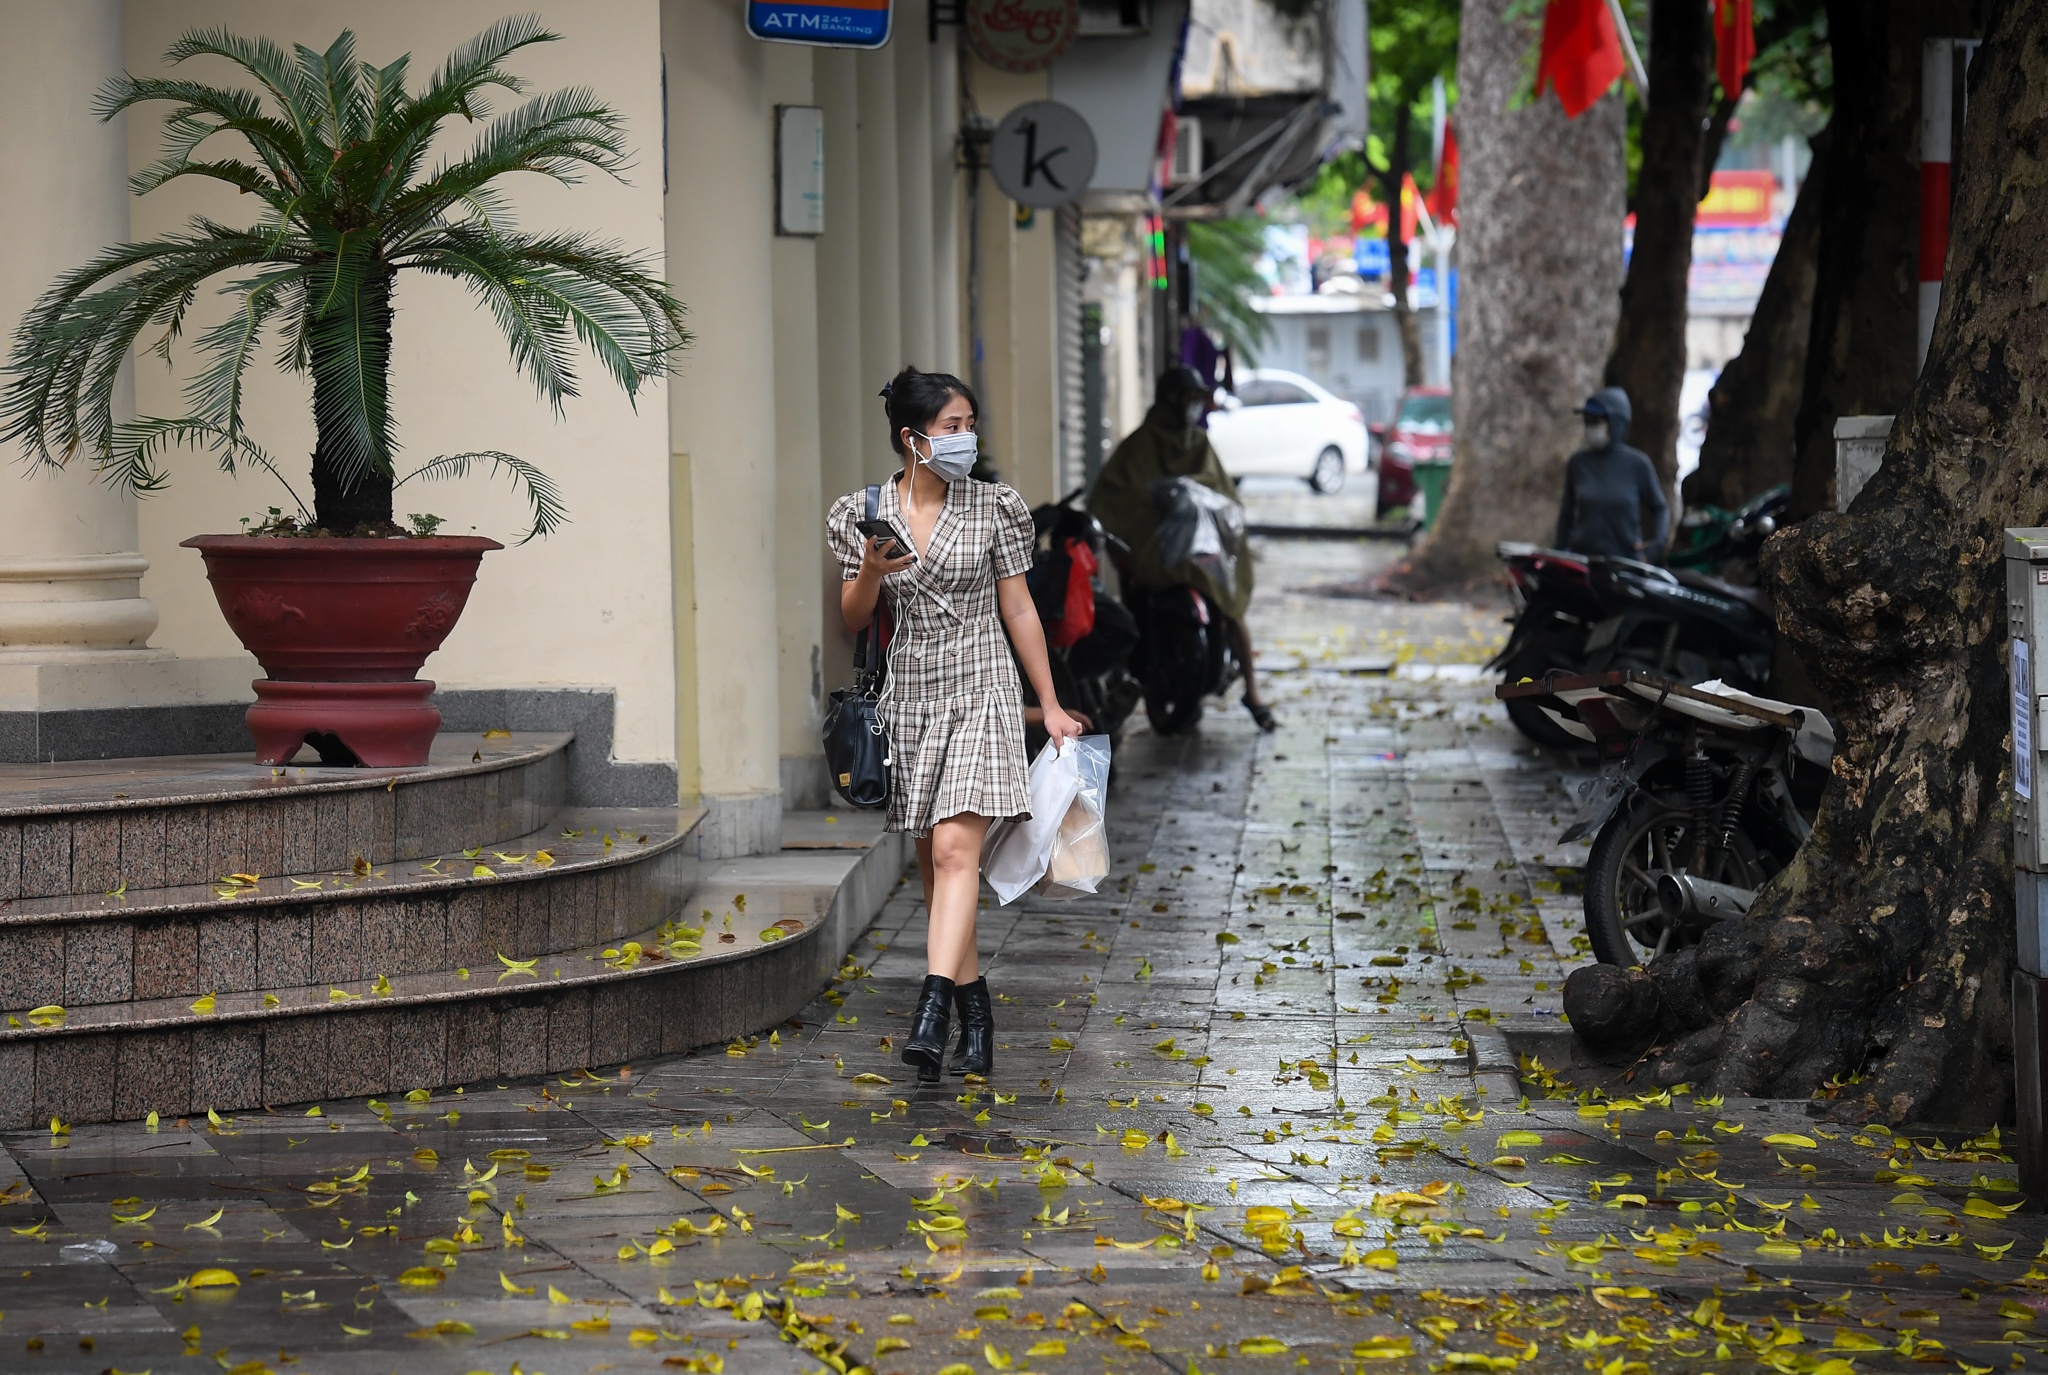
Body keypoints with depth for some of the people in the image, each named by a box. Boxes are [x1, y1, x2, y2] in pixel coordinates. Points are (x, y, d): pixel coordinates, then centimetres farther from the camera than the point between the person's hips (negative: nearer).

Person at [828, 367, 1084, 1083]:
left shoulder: (993, 507, 0)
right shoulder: (863, 513, 2)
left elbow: (1019, 609, 5)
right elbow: (852, 621, 7)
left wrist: (1051, 706, 5)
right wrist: (870, 572, -15)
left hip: (980, 692, -3)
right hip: (909, 698, 3)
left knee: (954, 849, -18)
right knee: (934, 864, 7)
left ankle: (932, 1014, -28)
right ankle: (975, 1017, 18)